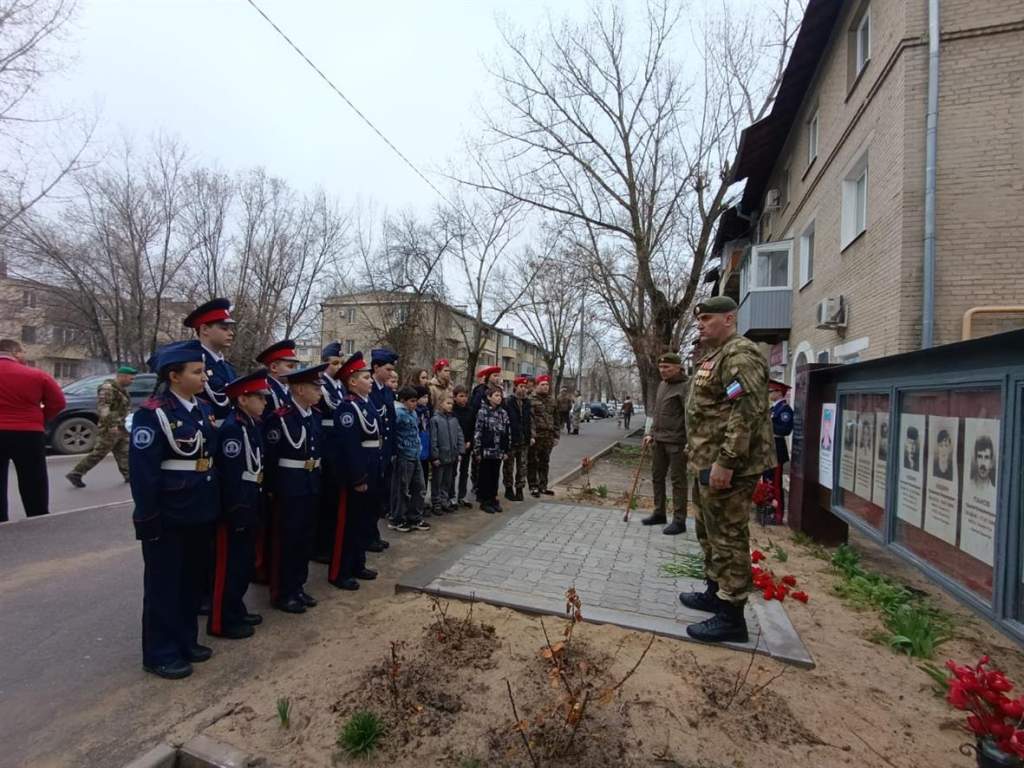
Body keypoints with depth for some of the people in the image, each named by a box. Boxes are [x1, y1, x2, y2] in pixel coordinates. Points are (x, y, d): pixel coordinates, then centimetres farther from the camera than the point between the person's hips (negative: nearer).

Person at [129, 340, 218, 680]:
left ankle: (186, 641, 34)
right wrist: (147, 517, -16)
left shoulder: (204, 410, 7)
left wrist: (216, 504, 12)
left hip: (199, 512, 7)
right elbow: (142, 470, -16)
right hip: (167, 515, -7)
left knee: (193, 579, 18)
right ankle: (160, 654, 25)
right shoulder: (152, 414, -14)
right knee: (163, 583, 9)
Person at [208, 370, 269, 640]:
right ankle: (222, 622, 19)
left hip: (249, 506, 9)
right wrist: (238, 513, -21)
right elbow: (230, 476, -23)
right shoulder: (231, 429, -20)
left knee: (244, 562, 19)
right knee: (228, 564, 5)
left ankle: (236, 611, 33)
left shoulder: (252, 425, 9)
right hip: (234, 509, -9)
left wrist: (254, 506, 16)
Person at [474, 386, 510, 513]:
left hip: (499, 452, 5)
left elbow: (507, 433, 10)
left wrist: (506, 450, 8)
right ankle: (484, 501, 17)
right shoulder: (483, 412, -8)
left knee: (495, 476, 12)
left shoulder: (503, 413, 7)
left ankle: (493, 500, 24)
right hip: (486, 451, -4)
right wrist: (477, 451, -12)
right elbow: (477, 432, -10)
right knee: (485, 476, 6)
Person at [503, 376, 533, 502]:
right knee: (509, 466, 8)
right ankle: (509, 489, 20)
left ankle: (519, 489, 20)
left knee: (522, 466, 9)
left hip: (524, 440, 5)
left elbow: (531, 420, 12)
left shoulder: (527, 402, 9)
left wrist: (532, 436, 5)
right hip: (510, 439, -5)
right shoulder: (507, 401, -8)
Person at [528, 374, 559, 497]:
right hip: (535, 437, -6)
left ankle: (543, 486, 25)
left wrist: (556, 436, 11)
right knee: (532, 463, 2)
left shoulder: (552, 401, 14)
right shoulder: (531, 400, -7)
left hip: (548, 437, 6)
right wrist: (531, 436, -20)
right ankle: (533, 487, 11)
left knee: (544, 463, 14)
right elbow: (529, 420, -14)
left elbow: (557, 419, 16)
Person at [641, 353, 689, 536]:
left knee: (678, 480, 1)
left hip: (676, 442, -8)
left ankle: (679, 521, 9)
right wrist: (651, 433, 14)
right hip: (658, 440, 8)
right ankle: (659, 513, 28)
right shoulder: (661, 385, 14)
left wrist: (690, 442, -21)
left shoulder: (684, 387, -12)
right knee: (657, 477, 15)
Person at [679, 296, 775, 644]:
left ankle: (731, 617, 10)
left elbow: (747, 412, -25)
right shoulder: (716, 356, 18)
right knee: (709, 533, 20)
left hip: (727, 466, -11)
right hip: (710, 462, 11)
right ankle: (715, 592, 36)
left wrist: (726, 462, -26)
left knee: (728, 538, -2)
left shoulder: (739, 354, -15)